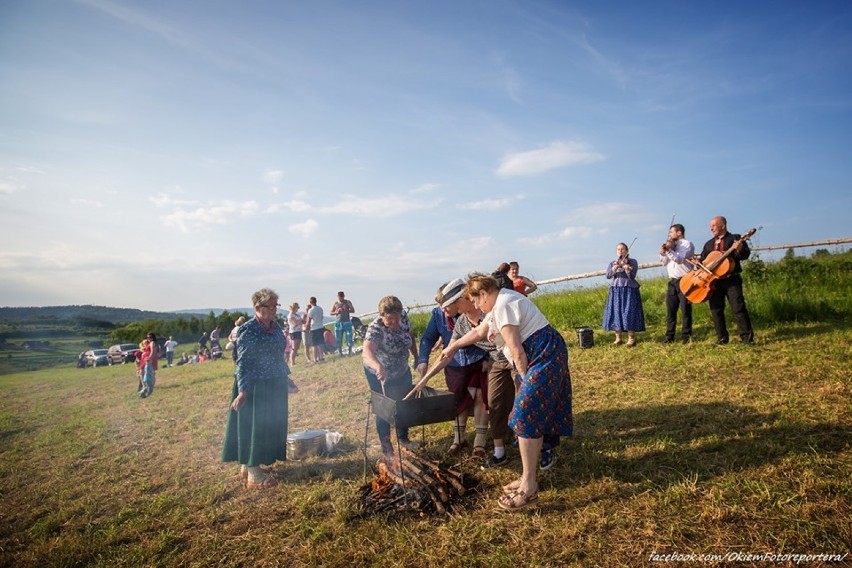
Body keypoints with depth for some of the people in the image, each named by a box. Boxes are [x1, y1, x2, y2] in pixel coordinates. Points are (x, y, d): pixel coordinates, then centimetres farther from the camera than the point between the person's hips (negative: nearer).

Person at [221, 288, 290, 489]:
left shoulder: (275, 326, 7)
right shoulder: (248, 330, -16)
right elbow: (242, 362, -17)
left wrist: (285, 376, 19)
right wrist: (242, 391, -22)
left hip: (275, 386, 8)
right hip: (255, 387, -8)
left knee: (270, 426, 14)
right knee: (253, 427, 0)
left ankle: (247, 466, 29)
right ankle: (253, 475, 10)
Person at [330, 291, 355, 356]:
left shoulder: (348, 302, 5)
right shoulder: (335, 303, 8)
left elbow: (353, 311, 1)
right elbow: (331, 313, 10)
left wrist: (346, 310, -18)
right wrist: (336, 312, -10)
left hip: (347, 322, -1)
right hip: (338, 323, 1)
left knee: (349, 336, -8)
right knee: (338, 338, 1)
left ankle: (350, 351, -1)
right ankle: (340, 352, 8)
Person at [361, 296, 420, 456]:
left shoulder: (404, 319, -16)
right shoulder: (375, 328, -33)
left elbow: (410, 337, 5)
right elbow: (367, 352, -51)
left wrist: (416, 357, 7)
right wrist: (379, 367, -69)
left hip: (402, 371, 6)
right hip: (379, 375, -6)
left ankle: (403, 438, 40)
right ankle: (387, 447, 22)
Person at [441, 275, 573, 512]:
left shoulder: (503, 306, -17)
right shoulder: (498, 304, 17)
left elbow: (517, 351, -19)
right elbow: (478, 332, 30)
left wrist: (526, 380, -9)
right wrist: (453, 346, 39)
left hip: (544, 358, -10)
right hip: (545, 357, 10)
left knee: (526, 418, -8)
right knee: (534, 416, 13)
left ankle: (529, 487, 0)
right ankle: (530, 477, 23)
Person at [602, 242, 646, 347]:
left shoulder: (633, 262, 3)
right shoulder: (612, 263, 10)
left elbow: (632, 276, -8)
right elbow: (608, 276, -6)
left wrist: (626, 266, -21)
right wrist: (615, 267, -20)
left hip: (629, 290, -3)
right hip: (615, 291, 3)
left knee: (629, 313, -7)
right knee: (616, 313, 0)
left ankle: (631, 338, -2)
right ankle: (618, 338, 7)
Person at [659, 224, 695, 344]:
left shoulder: (687, 244, -2)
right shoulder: (671, 245, 19)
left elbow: (680, 259, -16)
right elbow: (664, 262, 16)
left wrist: (669, 250, -17)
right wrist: (663, 253, -1)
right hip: (672, 281, 7)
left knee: (685, 310, -3)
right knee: (670, 310, 4)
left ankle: (686, 337, 1)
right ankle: (669, 337, 7)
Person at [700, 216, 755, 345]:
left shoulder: (735, 238, 2)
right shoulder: (708, 244, 18)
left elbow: (746, 254, -9)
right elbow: (702, 260, 19)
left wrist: (739, 249, -31)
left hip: (732, 279, -5)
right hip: (713, 280, 5)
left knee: (738, 308, -9)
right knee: (716, 310, 4)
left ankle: (747, 336, -2)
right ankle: (722, 338, 12)